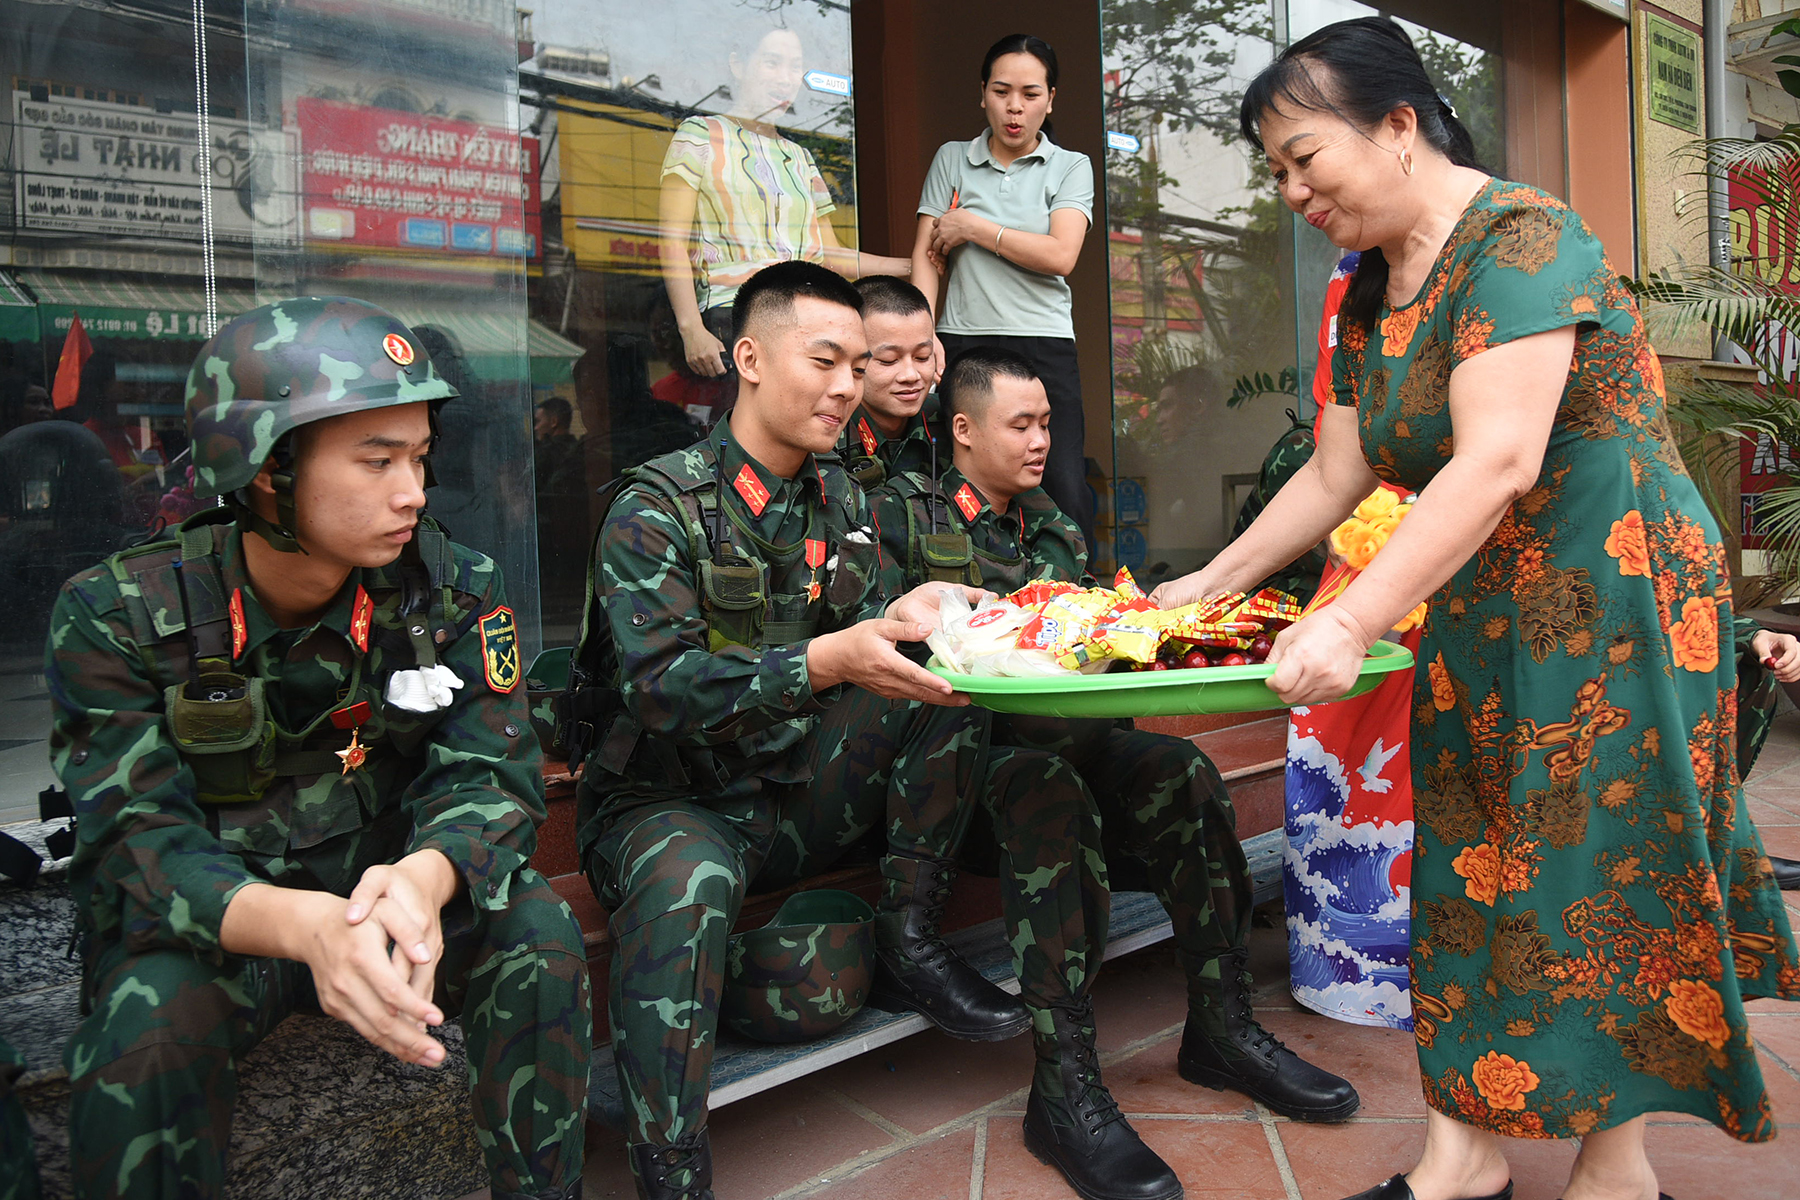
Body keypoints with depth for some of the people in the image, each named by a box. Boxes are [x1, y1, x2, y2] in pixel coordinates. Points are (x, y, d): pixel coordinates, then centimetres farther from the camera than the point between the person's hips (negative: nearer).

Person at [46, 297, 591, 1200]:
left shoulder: (452, 591, -8)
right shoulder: (115, 617, -14)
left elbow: (488, 774, -14)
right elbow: (141, 837, -21)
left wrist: (421, 880, -39)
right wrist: (302, 924, -43)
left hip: (385, 893, 2)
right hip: (203, 922, -2)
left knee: (537, 932, -23)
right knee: (151, 1025, -32)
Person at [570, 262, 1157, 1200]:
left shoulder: (840, 501, 10)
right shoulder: (657, 507, -11)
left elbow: (859, 632, 6)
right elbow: (658, 684, -22)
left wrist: (903, 620, -19)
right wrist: (827, 660, -34)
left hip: (802, 789, 6)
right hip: (671, 796, -5)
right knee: (686, 879, -40)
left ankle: (909, 935, -6)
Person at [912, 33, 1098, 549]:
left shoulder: (1071, 167, 12)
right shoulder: (951, 160, 15)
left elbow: (1060, 257, -4)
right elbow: (925, 256, 7)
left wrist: (974, 227, -2)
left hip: (1043, 346, 0)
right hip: (962, 342, 1)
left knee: (1066, 496, -11)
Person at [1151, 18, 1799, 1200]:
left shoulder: (1519, 237, -16)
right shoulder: (1370, 294, 10)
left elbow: (1500, 459, -27)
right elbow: (1334, 473, 13)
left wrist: (1351, 624, -29)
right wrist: (1208, 585, 11)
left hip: (1613, 593, -8)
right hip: (1479, 613, 8)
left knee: (1602, 871, 0)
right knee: (1470, 870, 7)